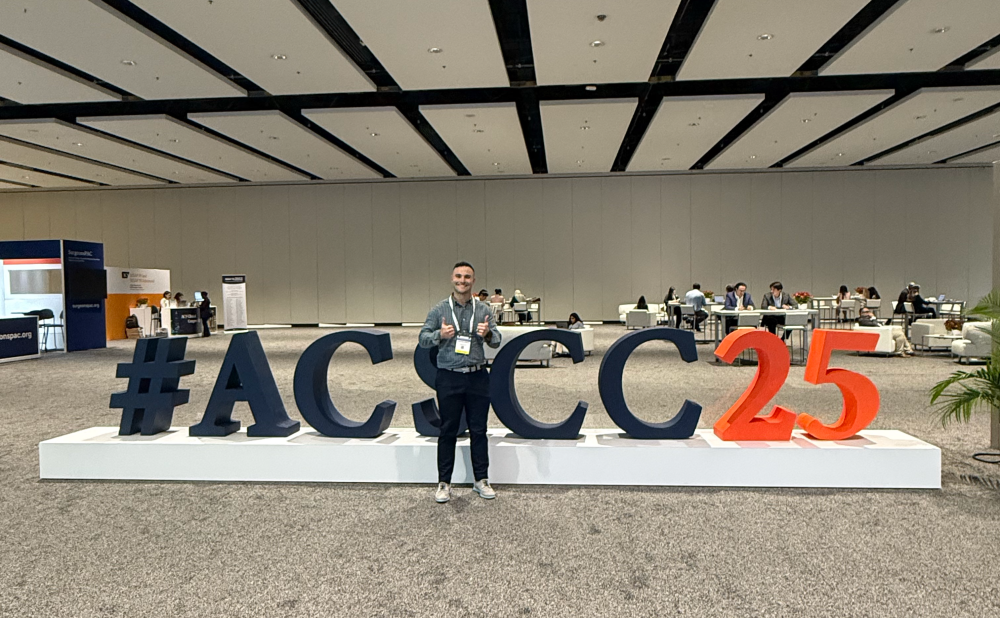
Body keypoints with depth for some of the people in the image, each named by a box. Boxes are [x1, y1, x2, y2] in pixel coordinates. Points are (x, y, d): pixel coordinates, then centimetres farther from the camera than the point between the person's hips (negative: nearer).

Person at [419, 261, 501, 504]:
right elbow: (423, 339, 2)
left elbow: (497, 341, 6)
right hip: (449, 377, -1)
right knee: (448, 431, 4)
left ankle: (481, 480, 19)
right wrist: (440, 335, -18)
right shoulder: (438, 310, 4)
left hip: (477, 376, 2)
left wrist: (488, 334, -16)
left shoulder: (483, 310, 7)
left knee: (479, 430, 7)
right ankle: (444, 483, 13)